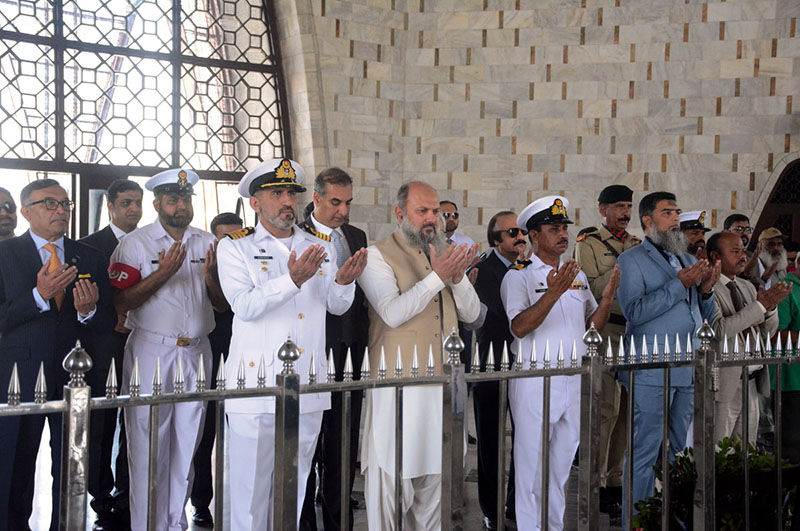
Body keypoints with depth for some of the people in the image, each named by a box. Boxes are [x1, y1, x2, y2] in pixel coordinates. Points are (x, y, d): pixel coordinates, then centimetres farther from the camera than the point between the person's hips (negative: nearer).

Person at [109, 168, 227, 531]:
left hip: (197, 352, 4)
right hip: (151, 351, -4)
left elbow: (224, 304, 10)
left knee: (187, 443, 11)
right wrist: (162, 273, -19)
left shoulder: (208, 244, 10)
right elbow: (121, 303, -10)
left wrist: (211, 277, -9)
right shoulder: (135, 243, -2)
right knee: (148, 447, -2)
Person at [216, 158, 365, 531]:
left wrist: (343, 282, -11)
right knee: (251, 483, 0)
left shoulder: (320, 247, 13)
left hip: (307, 385, 4)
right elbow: (244, 306, -13)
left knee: (294, 483, 13)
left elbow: (337, 307, 11)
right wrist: (293, 280, -24)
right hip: (257, 386, -4)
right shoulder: (236, 247, 1)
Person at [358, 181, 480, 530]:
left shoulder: (444, 254, 14)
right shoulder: (378, 255, -5)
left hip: (443, 381, 6)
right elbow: (393, 313, -19)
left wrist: (458, 278, -10)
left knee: (435, 474, 14)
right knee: (393, 474, -2)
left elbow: (471, 314, 8)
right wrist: (436, 277, -23)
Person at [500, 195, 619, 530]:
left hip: (574, 377, 6)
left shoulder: (578, 275, 15)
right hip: (535, 379, -6)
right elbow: (519, 327, -18)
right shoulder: (519, 276, -5)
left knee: (564, 460, 14)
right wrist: (554, 293, -28)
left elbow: (593, 327, 12)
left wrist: (607, 297, -6)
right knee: (532, 460, -1)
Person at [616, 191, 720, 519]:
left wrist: (706, 289, -2)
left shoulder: (688, 260, 19)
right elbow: (634, 311, -16)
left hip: (689, 371, 7)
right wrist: (680, 284, -17)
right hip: (652, 371, -7)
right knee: (645, 452, -4)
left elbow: (706, 315, 19)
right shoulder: (632, 260, -1)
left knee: (681, 450, 11)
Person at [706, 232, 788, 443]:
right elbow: (719, 329, -24)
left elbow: (768, 331, 17)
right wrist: (761, 305, -21)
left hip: (752, 381, 8)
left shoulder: (747, 287, 16)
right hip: (725, 384, -8)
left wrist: (771, 306, -4)